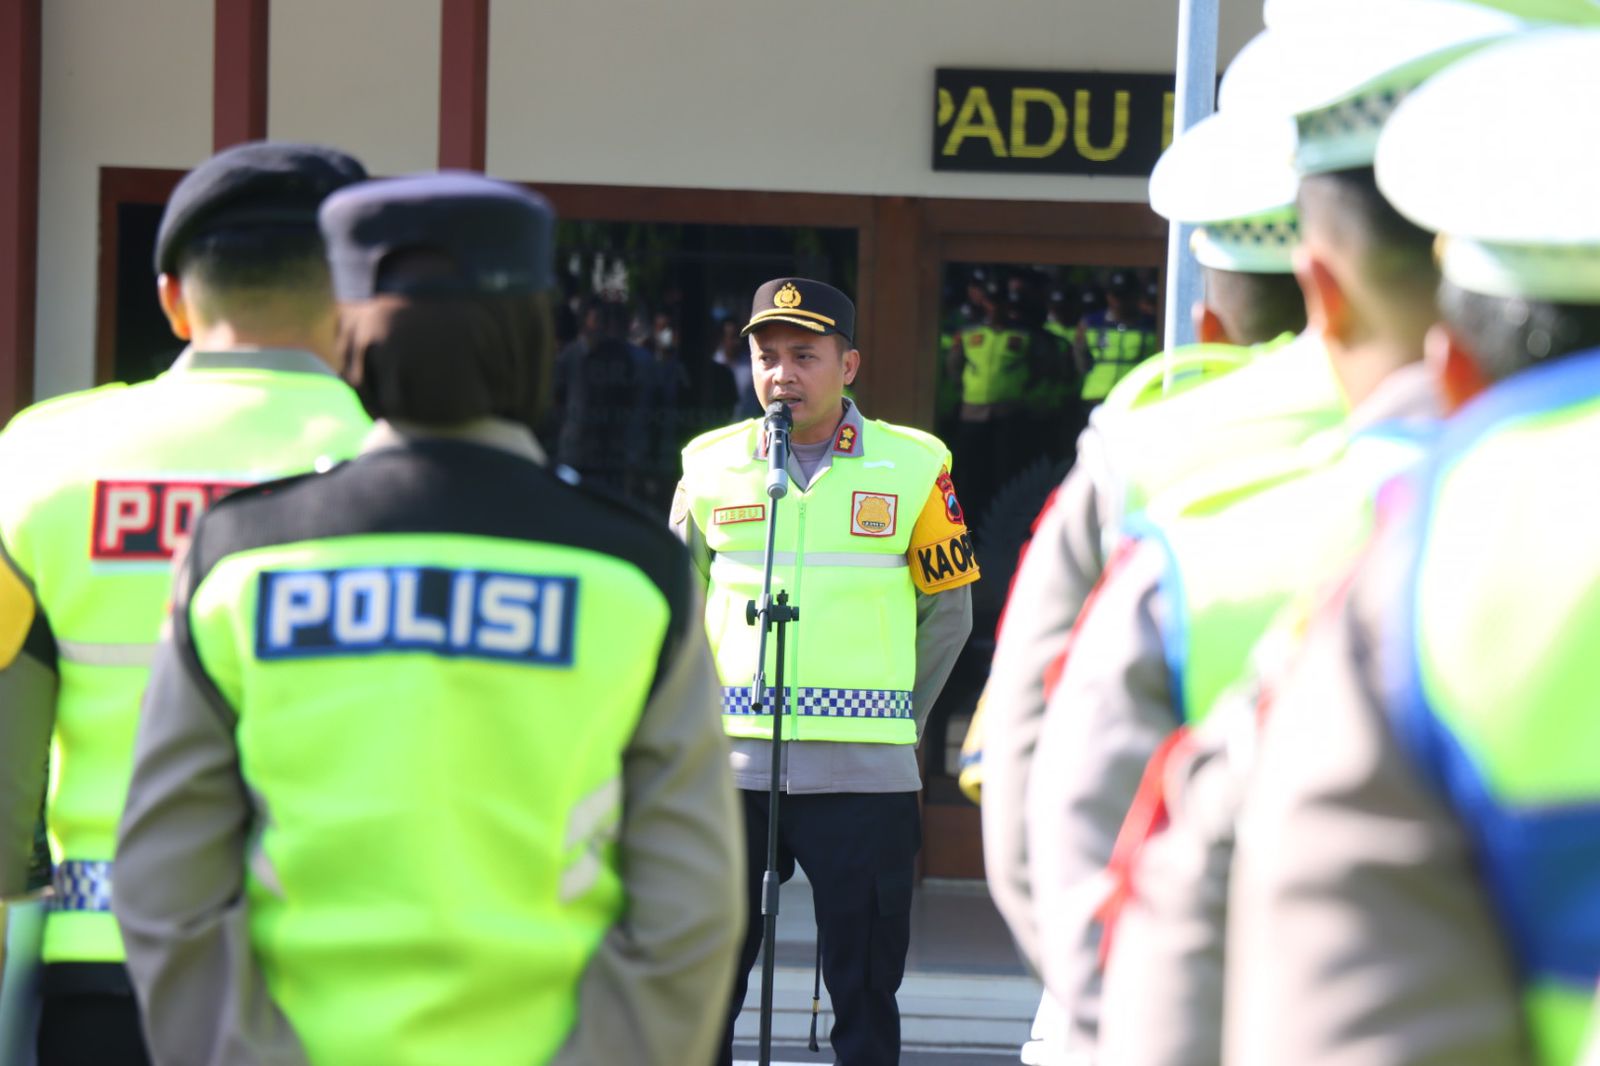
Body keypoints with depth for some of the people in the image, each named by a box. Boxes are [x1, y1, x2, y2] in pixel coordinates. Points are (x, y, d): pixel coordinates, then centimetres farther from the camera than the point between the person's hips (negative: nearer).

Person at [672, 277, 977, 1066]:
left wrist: (894, 718, 9)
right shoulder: (711, 468, 6)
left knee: (865, 991, 3)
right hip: (731, 764, 2)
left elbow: (948, 609, 12)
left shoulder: (912, 469, 2)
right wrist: (704, 717, 12)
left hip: (864, 770, -1)